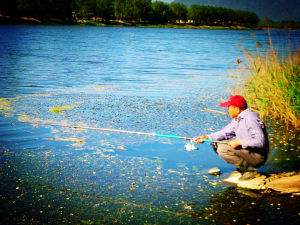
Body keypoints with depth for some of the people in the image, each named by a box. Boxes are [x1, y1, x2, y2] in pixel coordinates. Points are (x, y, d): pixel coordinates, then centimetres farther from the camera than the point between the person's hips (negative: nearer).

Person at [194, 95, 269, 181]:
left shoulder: (250, 119, -22)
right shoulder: (237, 118, 9)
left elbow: (260, 141, -29)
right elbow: (226, 132, 13)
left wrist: (238, 142, -25)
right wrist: (207, 137, 1)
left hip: (257, 156, -10)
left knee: (223, 149, -24)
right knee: (217, 143, 8)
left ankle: (251, 170, -11)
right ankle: (242, 169, 8)